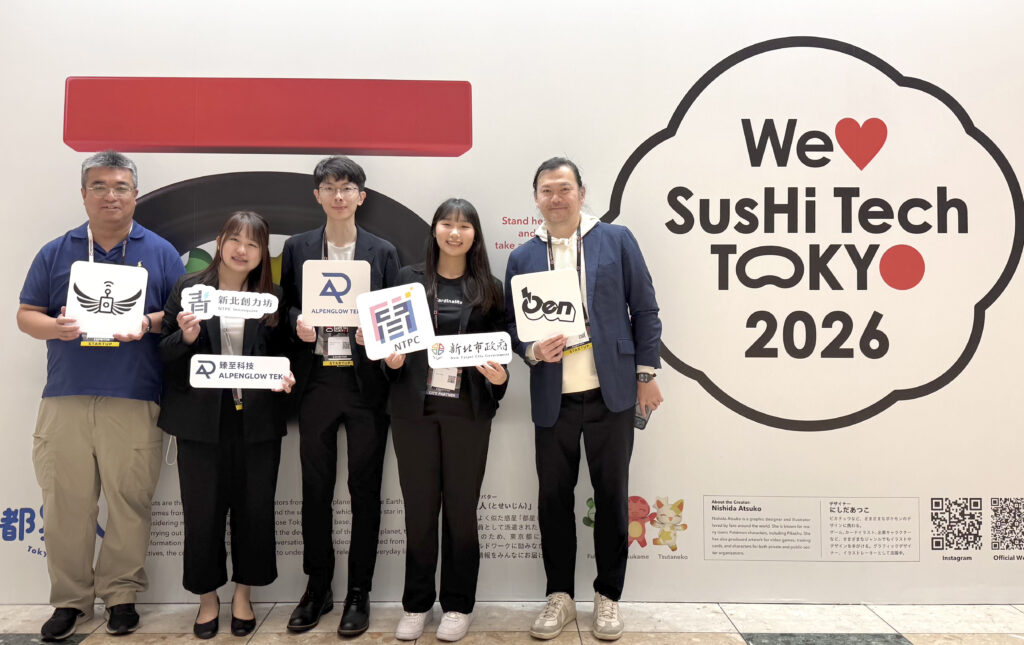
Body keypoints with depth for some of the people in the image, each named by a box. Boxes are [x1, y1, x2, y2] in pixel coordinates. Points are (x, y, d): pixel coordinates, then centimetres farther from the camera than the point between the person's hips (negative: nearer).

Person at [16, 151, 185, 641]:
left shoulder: (160, 252, 9)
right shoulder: (55, 252, 13)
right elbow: (26, 315, 12)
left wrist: (149, 323, -13)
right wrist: (55, 328, -10)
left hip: (135, 399, -1)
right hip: (66, 398, 2)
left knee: (129, 502, 2)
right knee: (65, 503, 5)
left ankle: (121, 594, 18)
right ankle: (69, 599, 20)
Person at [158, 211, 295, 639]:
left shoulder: (272, 295, 4)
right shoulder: (189, 287, 2)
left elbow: (281, 353, 9)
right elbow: (164, 353, 2)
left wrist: (285, 375, -11)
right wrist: (185, 337, -18)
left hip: (257, 421, 1)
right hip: (202, 420, -1)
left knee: (254, 509, 8)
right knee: (202, 511, 8)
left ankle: (242, 596, 30)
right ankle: (208, 598, 29)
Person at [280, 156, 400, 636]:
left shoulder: (383, 252, 6)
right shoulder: (297, 248, 10)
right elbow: (285, 306, 11)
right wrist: (297, 323, -10)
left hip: (365, 381, -1)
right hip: (316, 379, 1)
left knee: (365, 488, 5)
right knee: (315, 487, 9)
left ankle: (359, 592, 18)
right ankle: (317, 587, 25)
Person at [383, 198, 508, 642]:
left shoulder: (489, 288, 5)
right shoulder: (408, 279, 4)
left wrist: (499, 377, -12)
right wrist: (392, 360, -13)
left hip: (468, 411, 0)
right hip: (414, 408, 0)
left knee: (461, 509, 8)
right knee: (419, 508, 8)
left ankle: (458, 606, 22)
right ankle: (416, 605, 23)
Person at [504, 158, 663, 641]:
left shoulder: (617, 240, 3)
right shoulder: (522, 258, 8)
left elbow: (644, 311, 4)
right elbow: (511, 324, 9)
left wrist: (647, 374, 0)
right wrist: (532, 350, -11)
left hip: (611, 393, -1)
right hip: (553, 400, 2)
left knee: (611, 496, 7)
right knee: (554, 497, 8)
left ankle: (607, 597, 24)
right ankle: (559, 596, 25)